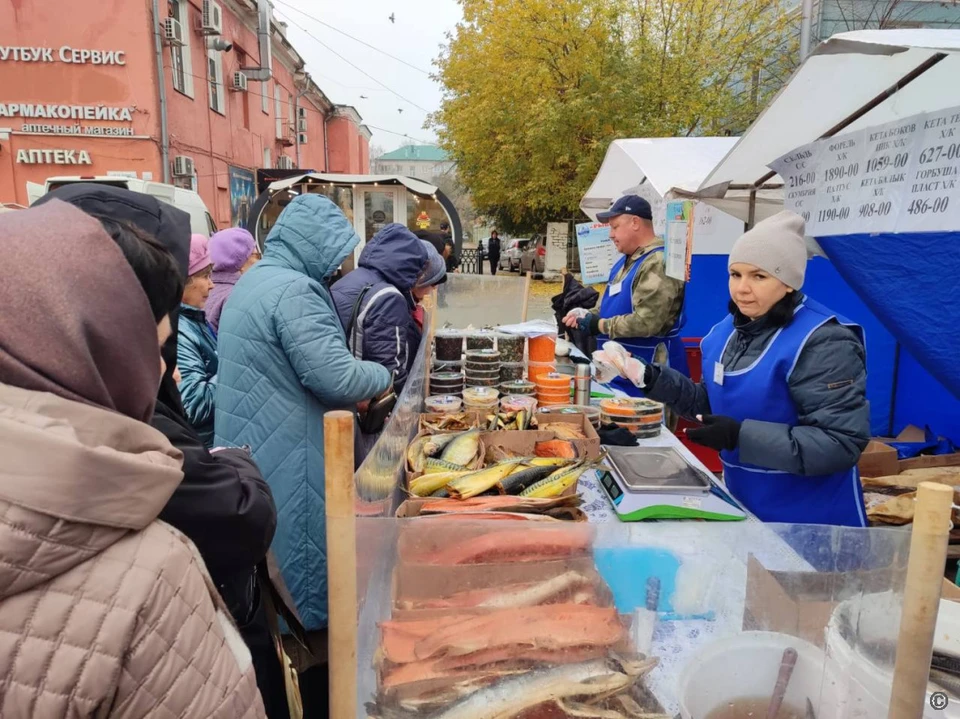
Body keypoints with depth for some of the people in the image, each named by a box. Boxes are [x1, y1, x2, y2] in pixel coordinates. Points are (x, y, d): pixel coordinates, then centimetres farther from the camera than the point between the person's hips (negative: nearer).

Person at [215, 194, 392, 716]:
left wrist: (352, 394, 12)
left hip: (260, 455, 10)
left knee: (279, 588, 22)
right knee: (313, 593, 4)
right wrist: (383, 377, -4)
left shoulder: (255, 280, 13)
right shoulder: (292, 289, -20)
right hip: (290, 464, -10)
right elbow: (337, 376, -24)